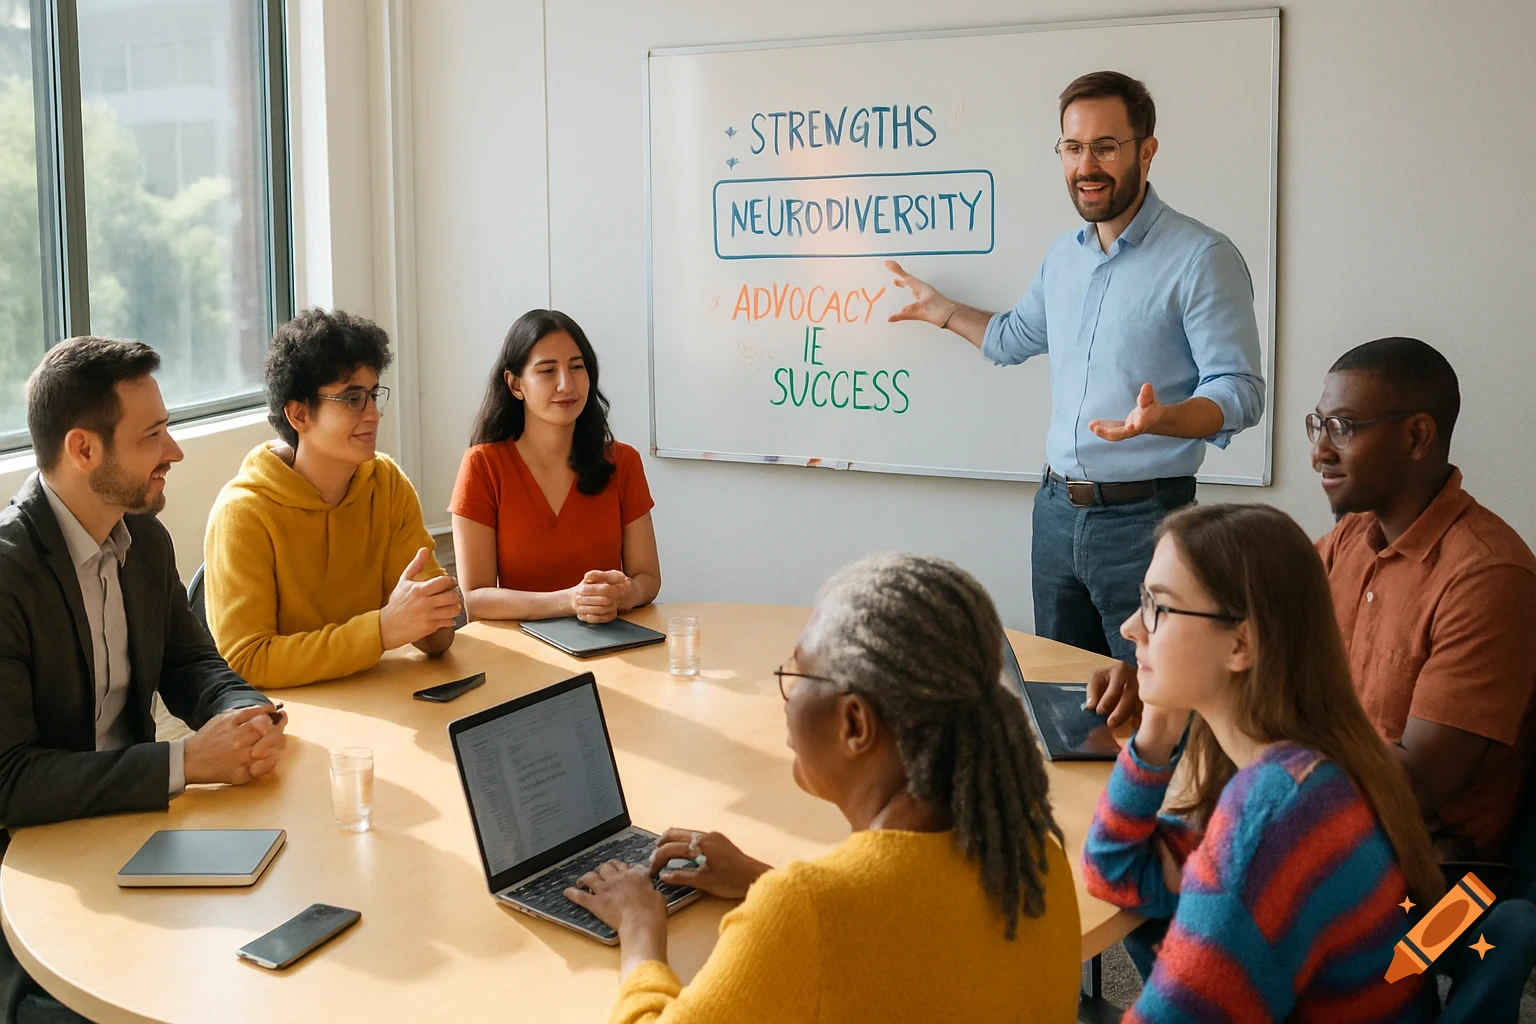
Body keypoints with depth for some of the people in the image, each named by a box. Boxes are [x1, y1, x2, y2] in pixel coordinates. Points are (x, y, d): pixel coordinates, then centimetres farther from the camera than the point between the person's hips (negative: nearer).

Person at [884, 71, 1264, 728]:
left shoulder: (1202, 258, -11)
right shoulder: (1063, 256, 13)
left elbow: (1240, 391, -17)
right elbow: (1016, 336, 33)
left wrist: (1160, 420, -35)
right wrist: (943, 311, 38)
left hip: (1144, 518, -7)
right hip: (1057, 508, 7)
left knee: (1149, 699, -2)